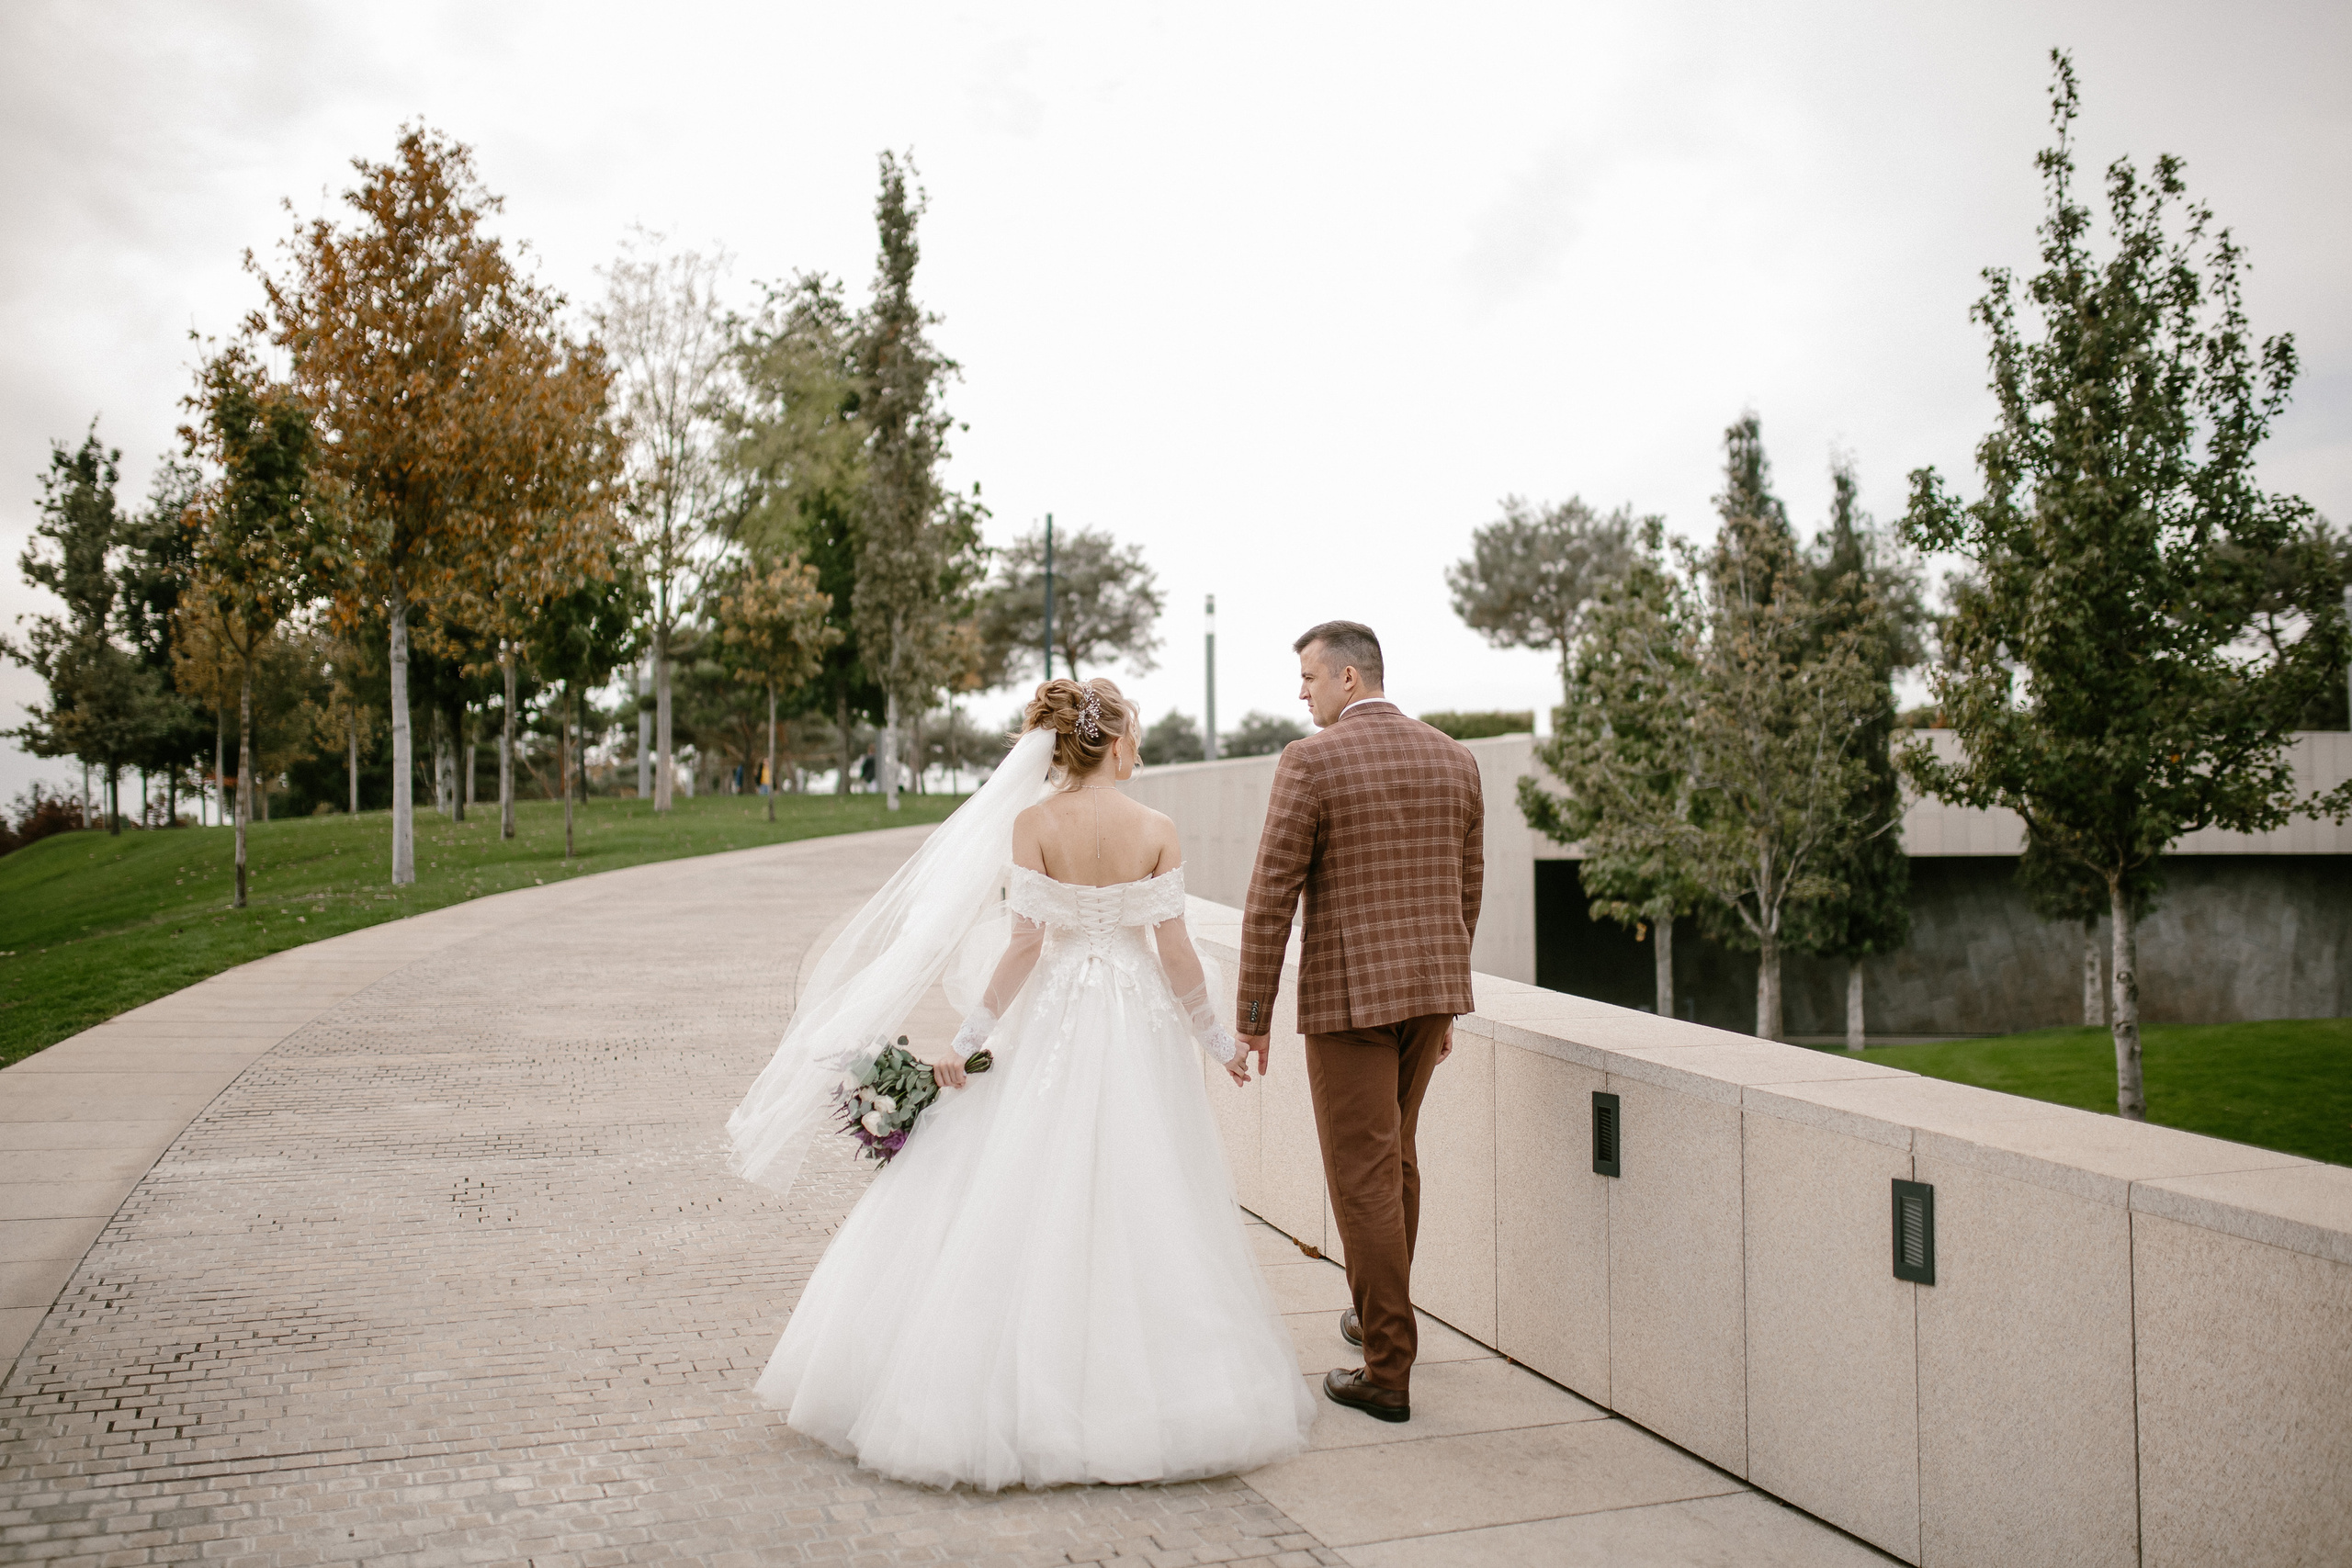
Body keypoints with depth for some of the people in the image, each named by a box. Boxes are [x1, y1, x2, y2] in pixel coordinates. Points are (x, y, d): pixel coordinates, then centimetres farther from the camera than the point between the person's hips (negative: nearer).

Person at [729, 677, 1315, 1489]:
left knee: (1024, 1203, 8)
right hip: (1140, 1030, 1)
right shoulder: (1157, 832, -6)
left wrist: (968, 1038, -5)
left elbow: (1025, 942, -12)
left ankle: (1023, 1396, 13)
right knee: (1139, 1209, 10)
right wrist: (1215, 1036, 8)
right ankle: (1144, 1388, 17)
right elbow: (1176, 952, -5)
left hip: (1054, 1023, -1)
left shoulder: (1032, 822, -9)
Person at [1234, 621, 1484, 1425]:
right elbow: (1466, 890, 12)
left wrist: (1252, 1012, -5)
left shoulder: (1311, 762, -12)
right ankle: (1378, 1312, 40)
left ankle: (1388, 1373, 5)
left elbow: (1271, 896, -12)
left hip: (1348, 992, -6)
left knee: (1364, 1176, 0)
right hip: (1431, 983, 6)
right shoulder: (1454, 760, 6)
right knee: (1395, 1152, 23)